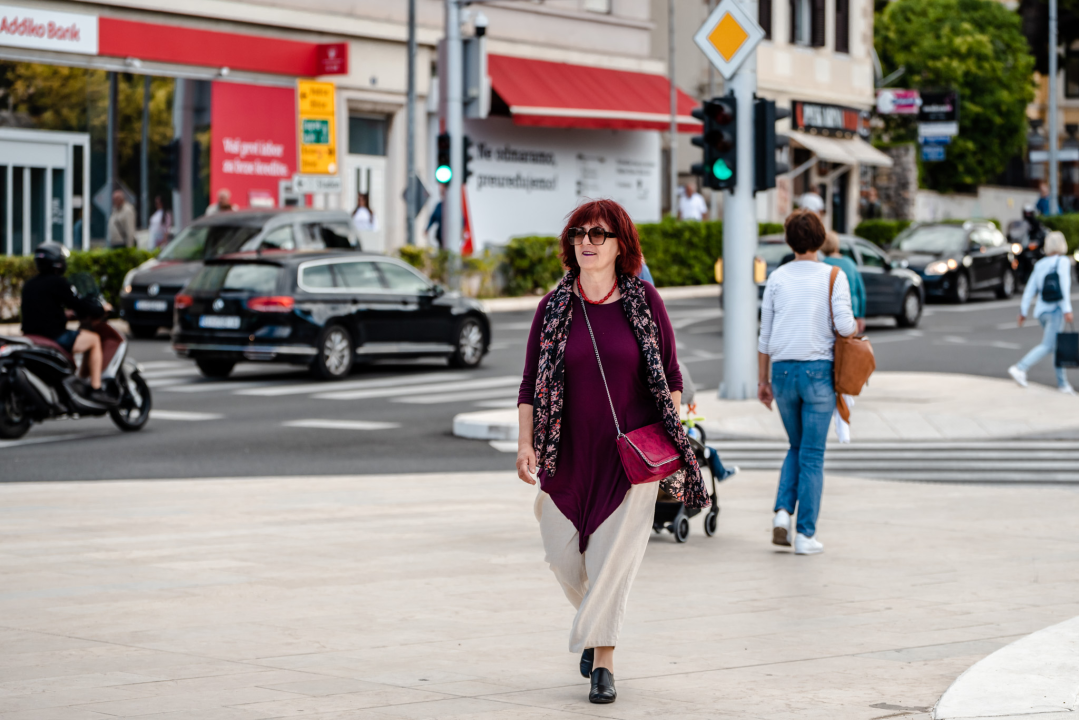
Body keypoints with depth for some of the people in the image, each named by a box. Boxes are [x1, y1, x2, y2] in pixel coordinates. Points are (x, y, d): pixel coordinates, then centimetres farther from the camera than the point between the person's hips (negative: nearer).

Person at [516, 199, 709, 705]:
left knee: (613, 554, -6)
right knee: (563, 554, 4)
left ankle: (602, 661, 3)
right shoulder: (554, 307, 2)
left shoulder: (644, 301, 0)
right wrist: (525, 443, -8)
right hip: (568, 452, 2)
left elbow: (670, 377, 5)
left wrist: (670, 437, -2)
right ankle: (596, 619, 35)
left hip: (630, 453, -2)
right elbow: (530, 384, 3)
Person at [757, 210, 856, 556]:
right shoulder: (833, 276, -3)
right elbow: (844, 325, -13)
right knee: (812, 455, 3)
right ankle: (805, 534, 2)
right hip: (818, 370, -3)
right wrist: (856, 327, 11)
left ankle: (783, 511, 1)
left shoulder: (777, 278, 6)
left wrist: (763, 380, 14)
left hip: (783, 370, 3)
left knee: (797, 447, 20)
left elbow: (765, 335, 7)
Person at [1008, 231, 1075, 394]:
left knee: (1056, 346, 12)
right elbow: (1064, 286, -17)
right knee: (1047, 346, -10)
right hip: (1055, 309, -7)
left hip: (1041, 311, 7)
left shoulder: (1040, 264, 12)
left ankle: (1063, 384, 12)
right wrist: (1067, 310, -22)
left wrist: (1023, 311, 11)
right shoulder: (1063, 261, -6)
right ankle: (1020, 368, -24)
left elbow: (1030, 289, 10)